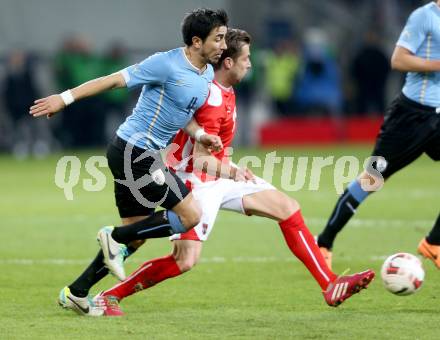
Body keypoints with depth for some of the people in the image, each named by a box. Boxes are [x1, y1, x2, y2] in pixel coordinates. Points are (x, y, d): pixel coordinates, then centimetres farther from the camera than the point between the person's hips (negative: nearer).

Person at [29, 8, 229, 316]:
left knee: (136, 235, 13)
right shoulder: (167, 64, -17)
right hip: (135, 150, -10)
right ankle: (115, 238, -2)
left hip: (138, 154, 10)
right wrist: (66, 98, -14)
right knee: (190, 214, -12)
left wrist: (200, 135, 1)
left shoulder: (208, 75, 10)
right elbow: (114, 80, -14)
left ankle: (75, 293, 19)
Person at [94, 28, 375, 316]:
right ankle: (110, 296, -4)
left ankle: (330, 285, 5)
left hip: (222, 176, 10)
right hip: (197, 182, -10)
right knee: (186, 260, -18)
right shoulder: (213, 98, -24)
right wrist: (232, 171, -40)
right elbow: (200, 160, -26)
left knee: (288, 208, 3)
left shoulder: (224, 91, 6)